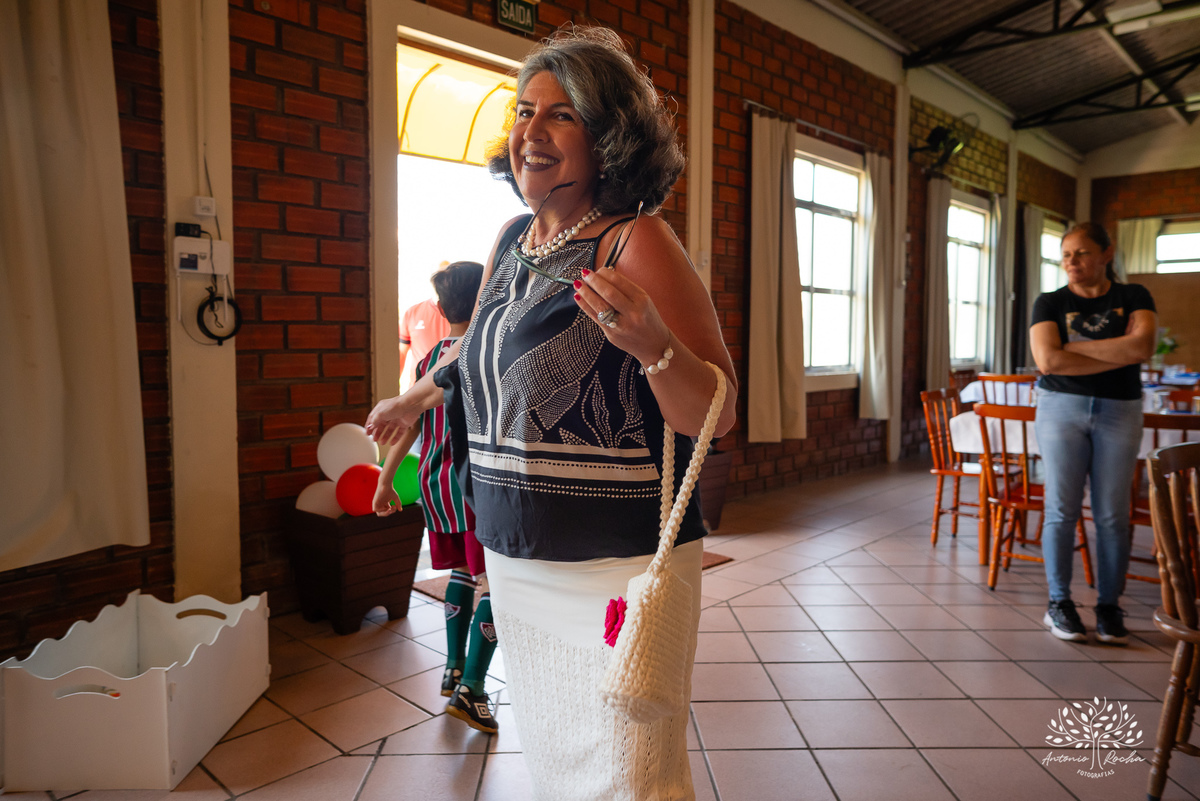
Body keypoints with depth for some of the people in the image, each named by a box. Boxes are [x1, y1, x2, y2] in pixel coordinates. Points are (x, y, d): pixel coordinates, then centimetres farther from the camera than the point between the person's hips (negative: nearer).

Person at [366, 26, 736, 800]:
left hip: (619, 568, -7)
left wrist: (654, 345, -34)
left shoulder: (636, 241, -13)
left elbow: (716, 416, -15)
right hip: (514, 561, 7)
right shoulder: (512, 240, 7)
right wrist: (417, 397, 40)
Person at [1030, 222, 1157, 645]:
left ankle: (1109, 606, 14)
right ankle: (1059, 603, 9)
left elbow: (1142, 345, -14)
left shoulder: (1133, 297, 5)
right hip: (1062, 408, -1)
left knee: (1112, 515, 3)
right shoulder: (1050, 303, 2)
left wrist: (1072, 345, -13)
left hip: (1119, 412, 1)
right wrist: (1120, 356, -10)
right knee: (1061, 510, -1)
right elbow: (1048, 360, -14)